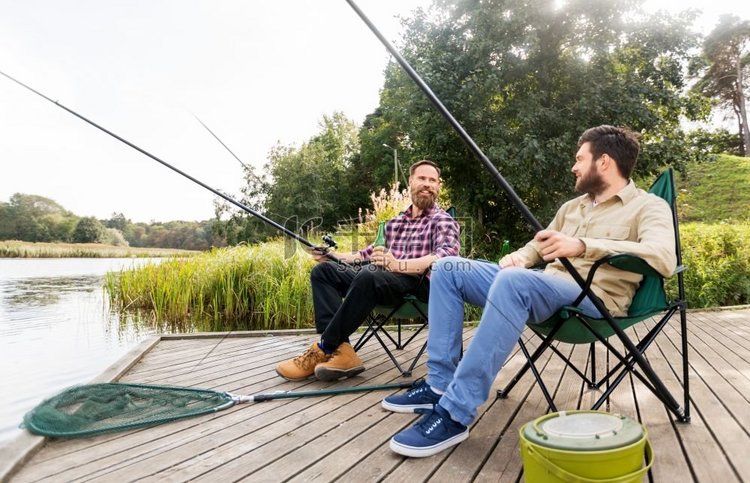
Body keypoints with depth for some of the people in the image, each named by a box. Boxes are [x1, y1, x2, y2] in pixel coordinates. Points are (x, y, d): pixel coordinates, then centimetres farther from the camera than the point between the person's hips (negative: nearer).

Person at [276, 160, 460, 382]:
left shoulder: (443, 221, 5)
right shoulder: (394, 222, 26)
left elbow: (449, 254, -16)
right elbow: (372, 253, 29)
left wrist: (398, 265, -32)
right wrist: (333, 255, 13)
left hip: (417, 284, -7)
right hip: (381, 279, 7)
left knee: (368, 276, -36)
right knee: (323, 270, -10)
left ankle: (324, 350, -23)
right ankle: (341, 350, -28)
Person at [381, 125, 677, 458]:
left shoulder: (649, 206, 1)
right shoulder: (572, 206, 24)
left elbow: (664, 258, -19)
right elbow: (537, 248, 28)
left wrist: (584, 246, -30)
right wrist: (517, 258, 3)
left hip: (594, 298, -8)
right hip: (542, 288, 8)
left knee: (512, 281, -39)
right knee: (449, 268, -3)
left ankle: (455, 413, -34)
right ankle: (440, 384, -7)